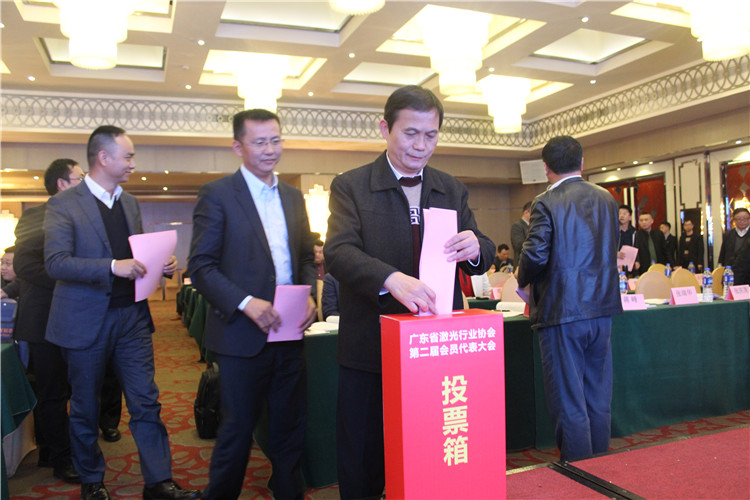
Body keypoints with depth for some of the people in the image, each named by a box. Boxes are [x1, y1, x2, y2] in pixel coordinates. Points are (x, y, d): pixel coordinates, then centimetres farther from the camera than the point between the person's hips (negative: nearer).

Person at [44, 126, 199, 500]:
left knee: (146, 403, 3)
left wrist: (161, 264, -1)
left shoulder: (131, 204, 12)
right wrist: (112, 267, -28)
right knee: (85, 410, 12)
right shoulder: (63, 204, -7)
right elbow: (55, 263, -17)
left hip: (132, 317, 4)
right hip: (85, 323, -4)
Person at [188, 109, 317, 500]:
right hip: (242, 333, -5)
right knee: (237, 429, 8)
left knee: (290, 427, 15)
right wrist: (246, 303, -21)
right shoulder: (217, 194, -5)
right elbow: (200, 267, -9)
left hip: (289, 332, 5)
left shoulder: (293, 196, 12)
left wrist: (309, 296, -3)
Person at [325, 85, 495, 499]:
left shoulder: (452, 190, 11)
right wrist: (392, 279, -35)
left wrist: (476, 248, -16)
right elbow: (339, 253, -16)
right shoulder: (349, 186, -1)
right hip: (370, 352, -3)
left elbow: (480, 259, 9)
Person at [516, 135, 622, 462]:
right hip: (601, 309, 7)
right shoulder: (607, 199, 9)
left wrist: (523, 279, 2)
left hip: (562, 311, -7)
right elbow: (612, 249, 14)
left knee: (568, 402, 3)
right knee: (598, 398, 18)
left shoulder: (546, 203, -12)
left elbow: (535, 255, -18)